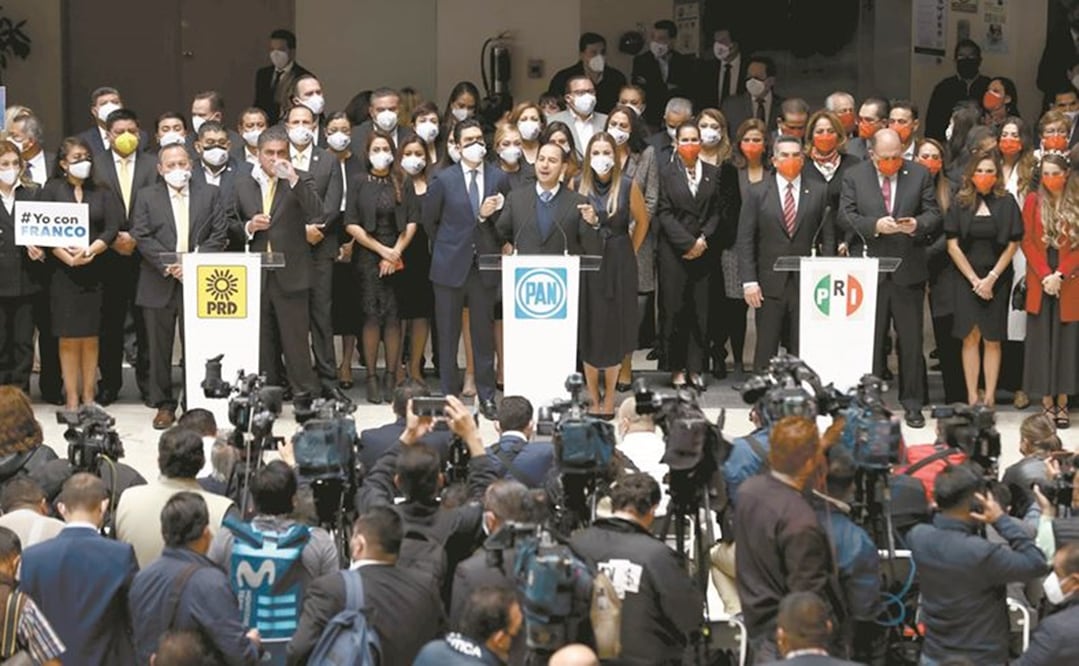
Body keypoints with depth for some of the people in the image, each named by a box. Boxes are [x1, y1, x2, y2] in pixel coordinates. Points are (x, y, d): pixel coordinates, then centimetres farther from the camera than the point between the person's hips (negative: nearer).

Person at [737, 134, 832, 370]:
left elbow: (828, 236, 6)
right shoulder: (758, 193, 5)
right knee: (766, 350, 2)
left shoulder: (819, 192, 7)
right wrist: (749, 281, -6)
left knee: (803, 352, 0)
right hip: (770, 285, 0)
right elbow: (745, 240, 2)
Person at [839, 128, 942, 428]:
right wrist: (875, 225, -19)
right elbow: (846, 215, -4)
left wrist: (917, 225, -18)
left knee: (911, 340, 5)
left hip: (908, 271, 1)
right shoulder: (854, 177, 3)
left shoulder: (920, 175, 5)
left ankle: (912, 403, 13)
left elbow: (933, 214, 4)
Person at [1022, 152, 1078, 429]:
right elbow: (1027, 241, 0)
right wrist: (1045, 275, -11)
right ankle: (1047, 403, 5)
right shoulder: (1033, 202, 3)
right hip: (1039, 283, 0)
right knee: (1042, 341, 1)